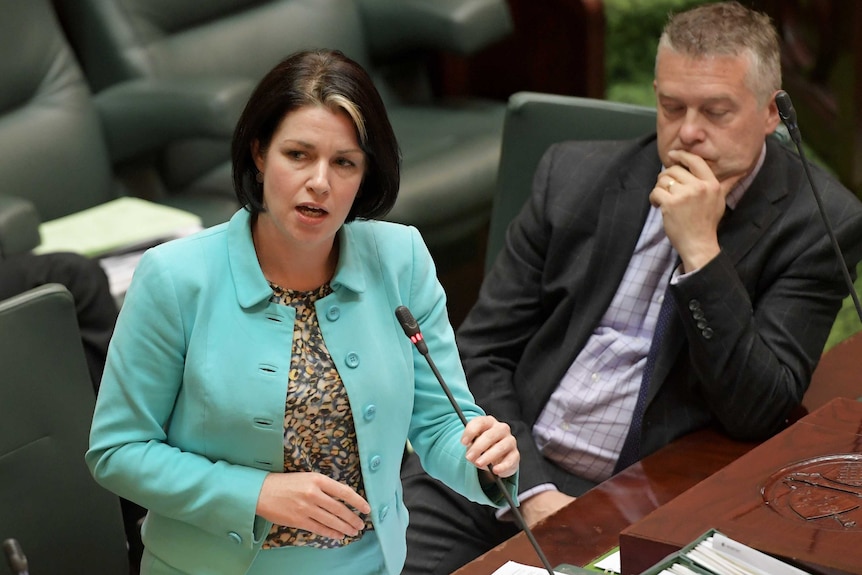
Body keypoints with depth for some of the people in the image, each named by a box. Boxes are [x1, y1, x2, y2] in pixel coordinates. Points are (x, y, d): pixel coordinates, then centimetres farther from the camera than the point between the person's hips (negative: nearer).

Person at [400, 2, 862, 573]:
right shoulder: (576, 174, 4)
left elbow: (758, 414, -11)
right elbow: (481, 353, 4)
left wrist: (700, 250, -19)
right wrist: (530, 490, -9)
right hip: (506, 475, 2)